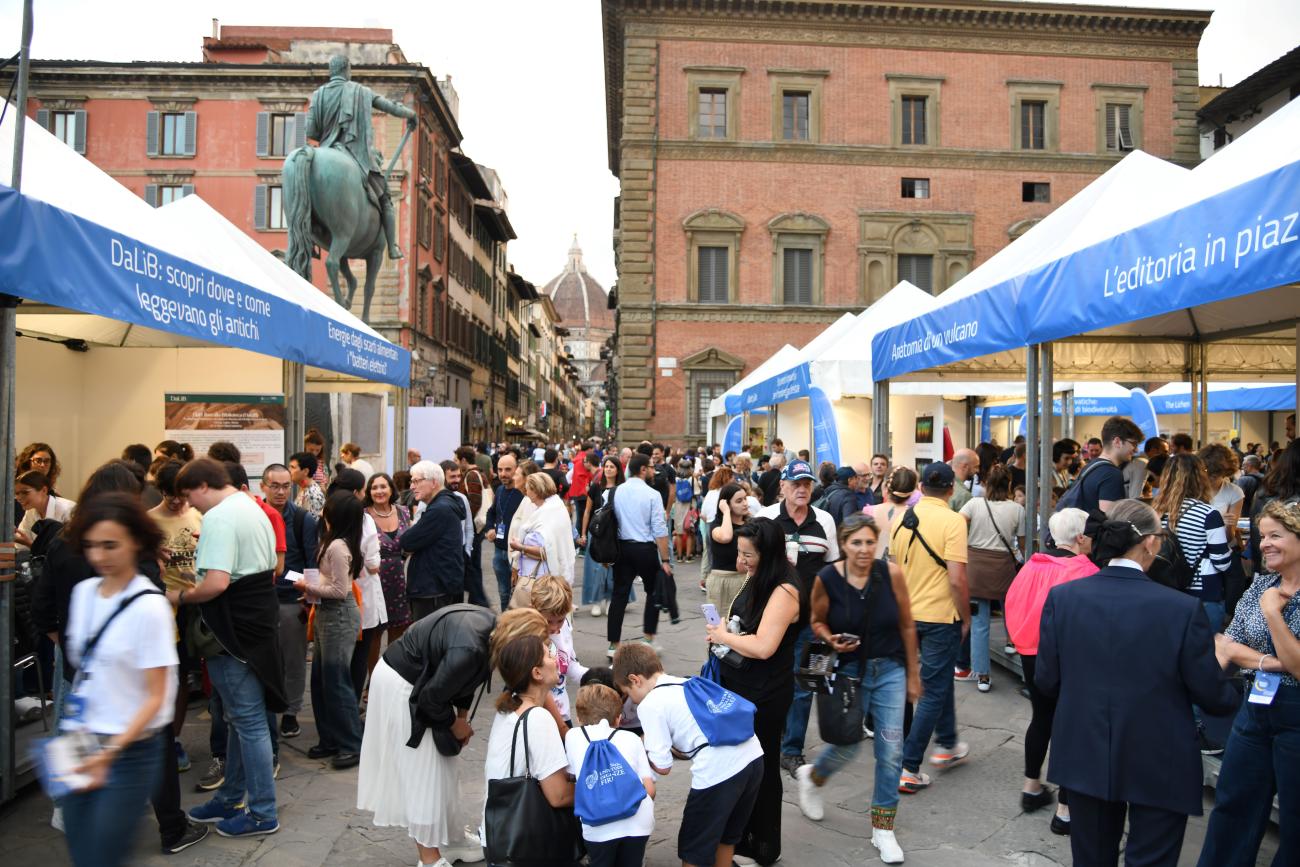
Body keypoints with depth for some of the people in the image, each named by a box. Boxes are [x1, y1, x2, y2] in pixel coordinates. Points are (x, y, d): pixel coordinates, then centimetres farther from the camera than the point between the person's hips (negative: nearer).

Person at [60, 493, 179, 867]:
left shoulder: (149, 607, -17)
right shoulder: (83, 592, 2)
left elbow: (156, 696, -14)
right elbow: (82, 667, 13)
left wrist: (111, 751, -22)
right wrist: (69, 730, 9)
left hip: (129, 750, -6)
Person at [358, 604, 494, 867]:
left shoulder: (494, 625, -12)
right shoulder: (469, 651, -38)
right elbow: (432, 697, -23)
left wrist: (462, 715, 5)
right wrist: (455, 724, -6)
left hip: (423, 680, 9)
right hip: (402, 685, -9)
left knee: (445, 764, 17)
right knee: (422, 769, 1)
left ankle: (452, 839, 31)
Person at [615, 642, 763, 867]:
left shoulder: (649, 705, -1)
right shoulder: (688, 683, 21)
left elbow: (663, 767, 0)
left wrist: (645, 752, 18)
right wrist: (671, 748, 26)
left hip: (718, 772, -8)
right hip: (753, 756, 8)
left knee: (694, 849, 14)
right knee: (727, 835, 29)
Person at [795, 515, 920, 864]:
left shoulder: (891, 573, -13)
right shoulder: (827, 579, -14)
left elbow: (907, 626, -1)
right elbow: (817, 622, 3)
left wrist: (913, 674, 5)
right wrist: (831, 640, -19)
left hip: (890, 669, 1)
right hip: (848, 670, -1)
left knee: (891, 751, 0)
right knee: (846, 746, 7)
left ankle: (883, 828, 21)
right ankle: (811, 777, 42)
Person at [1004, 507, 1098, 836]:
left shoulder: (1032, 566, -1)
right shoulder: (1084, 572, -19)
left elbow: (1012, 603, 3)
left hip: (1031, 655, 6)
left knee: (1042, 717, 22)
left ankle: (1032, 789, 34)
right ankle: (1065, 810, 11)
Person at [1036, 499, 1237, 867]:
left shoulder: (1061, 597, -12)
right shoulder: (1183, 609, -19)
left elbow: (1047, 681, -5)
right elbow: (1213, 696, -8)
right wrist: (1232, 694, 16)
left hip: (1085, 759, 3)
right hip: (1160, 768, -2)